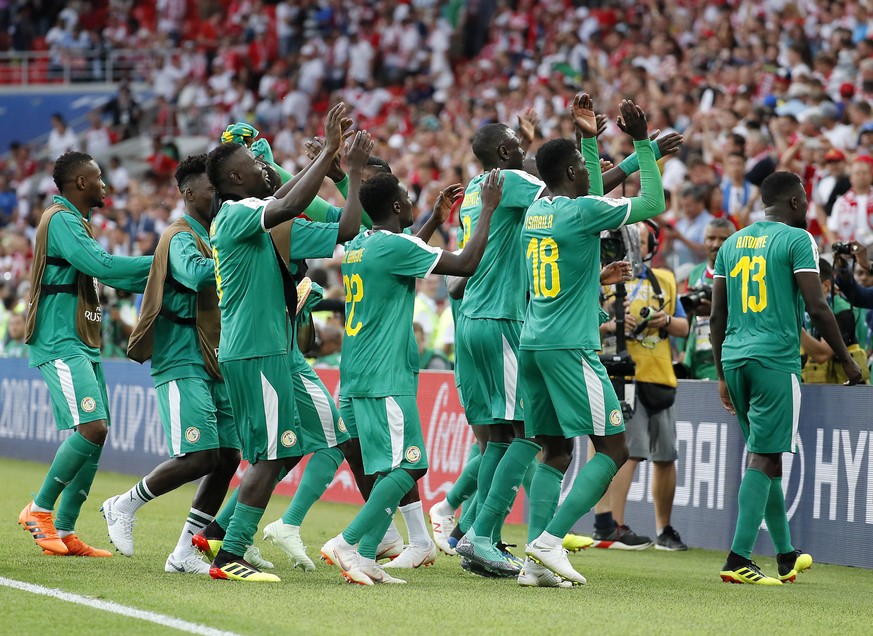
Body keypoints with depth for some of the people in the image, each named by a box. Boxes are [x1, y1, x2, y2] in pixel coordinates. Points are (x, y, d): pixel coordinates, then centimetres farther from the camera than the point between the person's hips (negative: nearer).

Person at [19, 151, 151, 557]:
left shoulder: (74, 222, 22)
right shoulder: (61, 220, -11)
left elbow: (103, 273, 26)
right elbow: (100, 265, -22)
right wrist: (156, 263, -16)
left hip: (82, 346, 10)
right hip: (60, 345, -10)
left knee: (94, 434, 6)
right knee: (92, 428, -19)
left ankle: (64, 531, 8)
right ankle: (39, 510, -7)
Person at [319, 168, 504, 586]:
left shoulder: (356, 247, 14)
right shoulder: (396, 245, -12)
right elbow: (465, 265, -14)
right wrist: (488, 208, -4)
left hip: (357, 377, 9)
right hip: (386, 379, -9)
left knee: (390, 469, 10)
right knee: (407, 467, -9)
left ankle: (365, 558, 3)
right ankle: (346, 543, -15)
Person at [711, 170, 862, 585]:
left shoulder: (731, 243, 15)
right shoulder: (797, 240, -4)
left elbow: (717, 317, 16)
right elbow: (817, 308, -11)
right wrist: (846, 360, -1)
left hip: (735, 358, 7)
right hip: (776, 360, -7)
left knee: (766, 455, 16)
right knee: (763, 457, -8)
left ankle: (786, 555, 25)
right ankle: (738, 559, -16)